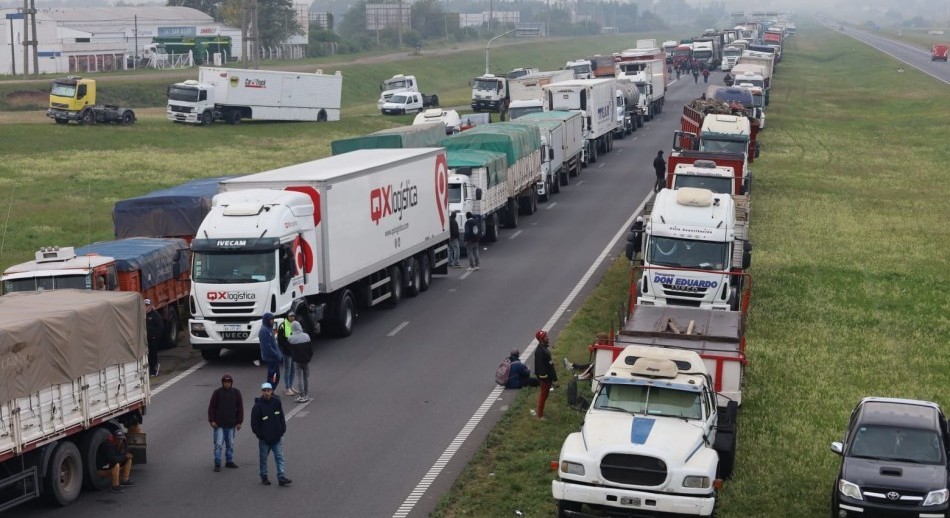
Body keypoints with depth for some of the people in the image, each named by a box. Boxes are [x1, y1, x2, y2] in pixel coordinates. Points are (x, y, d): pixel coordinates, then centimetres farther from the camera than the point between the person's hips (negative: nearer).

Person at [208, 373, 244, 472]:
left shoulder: (236, 393, 2)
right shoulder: (217, 392, -4)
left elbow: (240, 408, 6)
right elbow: (211, 407, -1)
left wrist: (239, 422, 3)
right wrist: (212, 420, -8)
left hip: (231, 424, 3)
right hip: (219, 424, -3)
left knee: (230, 444, 12)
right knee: (218, 444, -5)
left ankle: (229, 461, 23)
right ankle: (217, 464, 0)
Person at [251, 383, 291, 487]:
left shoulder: (276, 402, 0)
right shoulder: (258, 405, -11)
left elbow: (281, 417, 10)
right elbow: (254, 423, -8)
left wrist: (282, 430, 4)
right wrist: (259, 434, -10)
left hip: (277, 437, 2)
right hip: (264, 439, -2)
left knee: (279, 457, -2)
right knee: (263, 458, 10)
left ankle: (282, 478, -3)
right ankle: (264, 477, 24)